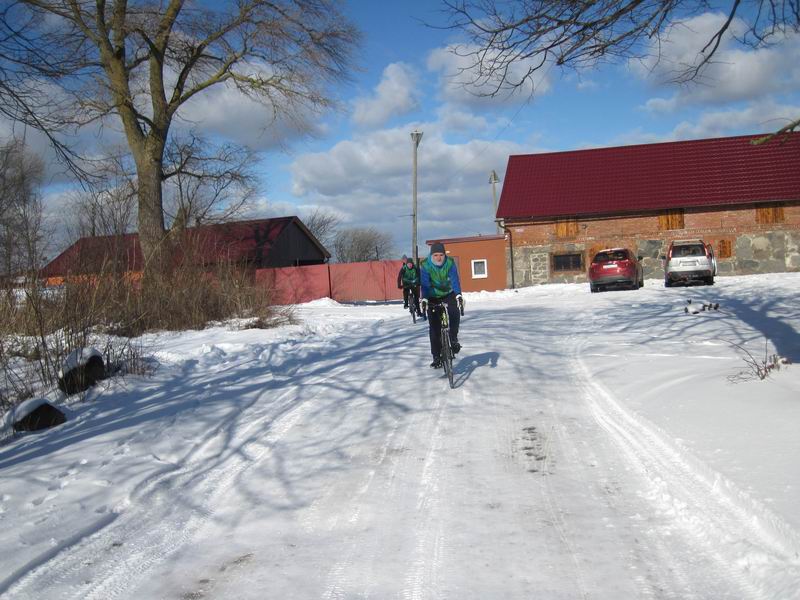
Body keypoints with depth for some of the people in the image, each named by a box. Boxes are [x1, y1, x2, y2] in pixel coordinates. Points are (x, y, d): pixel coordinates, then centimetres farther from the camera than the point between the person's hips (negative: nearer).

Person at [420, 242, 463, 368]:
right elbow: (425, 284, -26)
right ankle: (436, 357, 4)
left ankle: (453, 339, -5)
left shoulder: (450, 263, -17)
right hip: (433, 298, 0)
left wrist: (458, 295, -41)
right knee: (434, 327, -4)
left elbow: (455, 280, -26)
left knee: (454, 313, -28)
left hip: (449, 294, 0)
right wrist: (424, 299, -41)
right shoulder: (425, 265, -19)